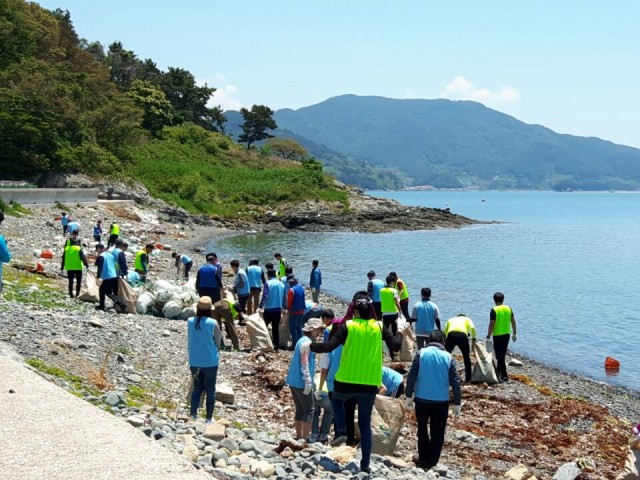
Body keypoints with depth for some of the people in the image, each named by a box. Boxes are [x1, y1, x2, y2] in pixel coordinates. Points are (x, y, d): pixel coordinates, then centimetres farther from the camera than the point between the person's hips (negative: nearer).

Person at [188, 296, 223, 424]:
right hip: (210, 362, -3)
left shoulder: (190, 322, -5)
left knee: (197, 387, 17)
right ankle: (209, 418, 13)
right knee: (210, 390, 8)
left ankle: (193, 414, 15)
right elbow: (218, 341, -3)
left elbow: (189, 341, 5)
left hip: (194, 361, 3)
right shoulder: (212, 323, -15)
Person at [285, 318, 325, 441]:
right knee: (309, 410, -5)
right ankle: (305, 439, -7)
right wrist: (308, 382, -22)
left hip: (294, 382, 10)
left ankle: (299, 437, 18)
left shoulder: (302, 340, 16)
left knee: (300, 410, 14)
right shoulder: (307, 342, -14)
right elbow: (304, 364, -20)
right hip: (301, 383, -10)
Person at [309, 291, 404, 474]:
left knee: (337, 400, 32)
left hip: (346, 381, -2)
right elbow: (395, 346, 1)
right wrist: (400, 330, 18)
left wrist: (311, 346, 2)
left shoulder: (347, 326, -8)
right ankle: (365, 464, 13)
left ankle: (341, 431, 10)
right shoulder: (379, 327, -1)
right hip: (369, 384, 2)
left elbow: (329, 346, -14)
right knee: (365, 424, 14)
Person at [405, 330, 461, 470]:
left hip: (422, 399, 0)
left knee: (422, 429, 18)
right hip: (441, 401, 0)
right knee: (437, 433, 10)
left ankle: (423, 458, 23)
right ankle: (431, 462, 12)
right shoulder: (448, 357, 0)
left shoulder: (421, 353, -2)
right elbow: (455, 381, 0)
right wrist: (457, 403, 6)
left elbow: (412, 376, -5)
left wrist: (409, 395, 3)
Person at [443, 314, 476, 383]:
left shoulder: (450, 320, 36)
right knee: (466, 357, 17)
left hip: (451, 335, 1)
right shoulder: (467, 319, 31)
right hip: (462, 335, -1)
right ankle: (468, 379, 20)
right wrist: (473, 339, 13)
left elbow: (445, 332, 27)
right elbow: (472, 328, 10)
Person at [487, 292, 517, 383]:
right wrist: (514, 333, 18)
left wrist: (488, 336, -11)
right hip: (507, 334, 6)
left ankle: (504, 376, -4)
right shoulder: (508, 308, 3)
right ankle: (499, 371, 29)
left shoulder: (494, 310, -15)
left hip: (497, 335, -6)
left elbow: (492, 324, -17)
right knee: (502, 355, 19)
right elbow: (513, 321, 8)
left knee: (500, 356, -1)